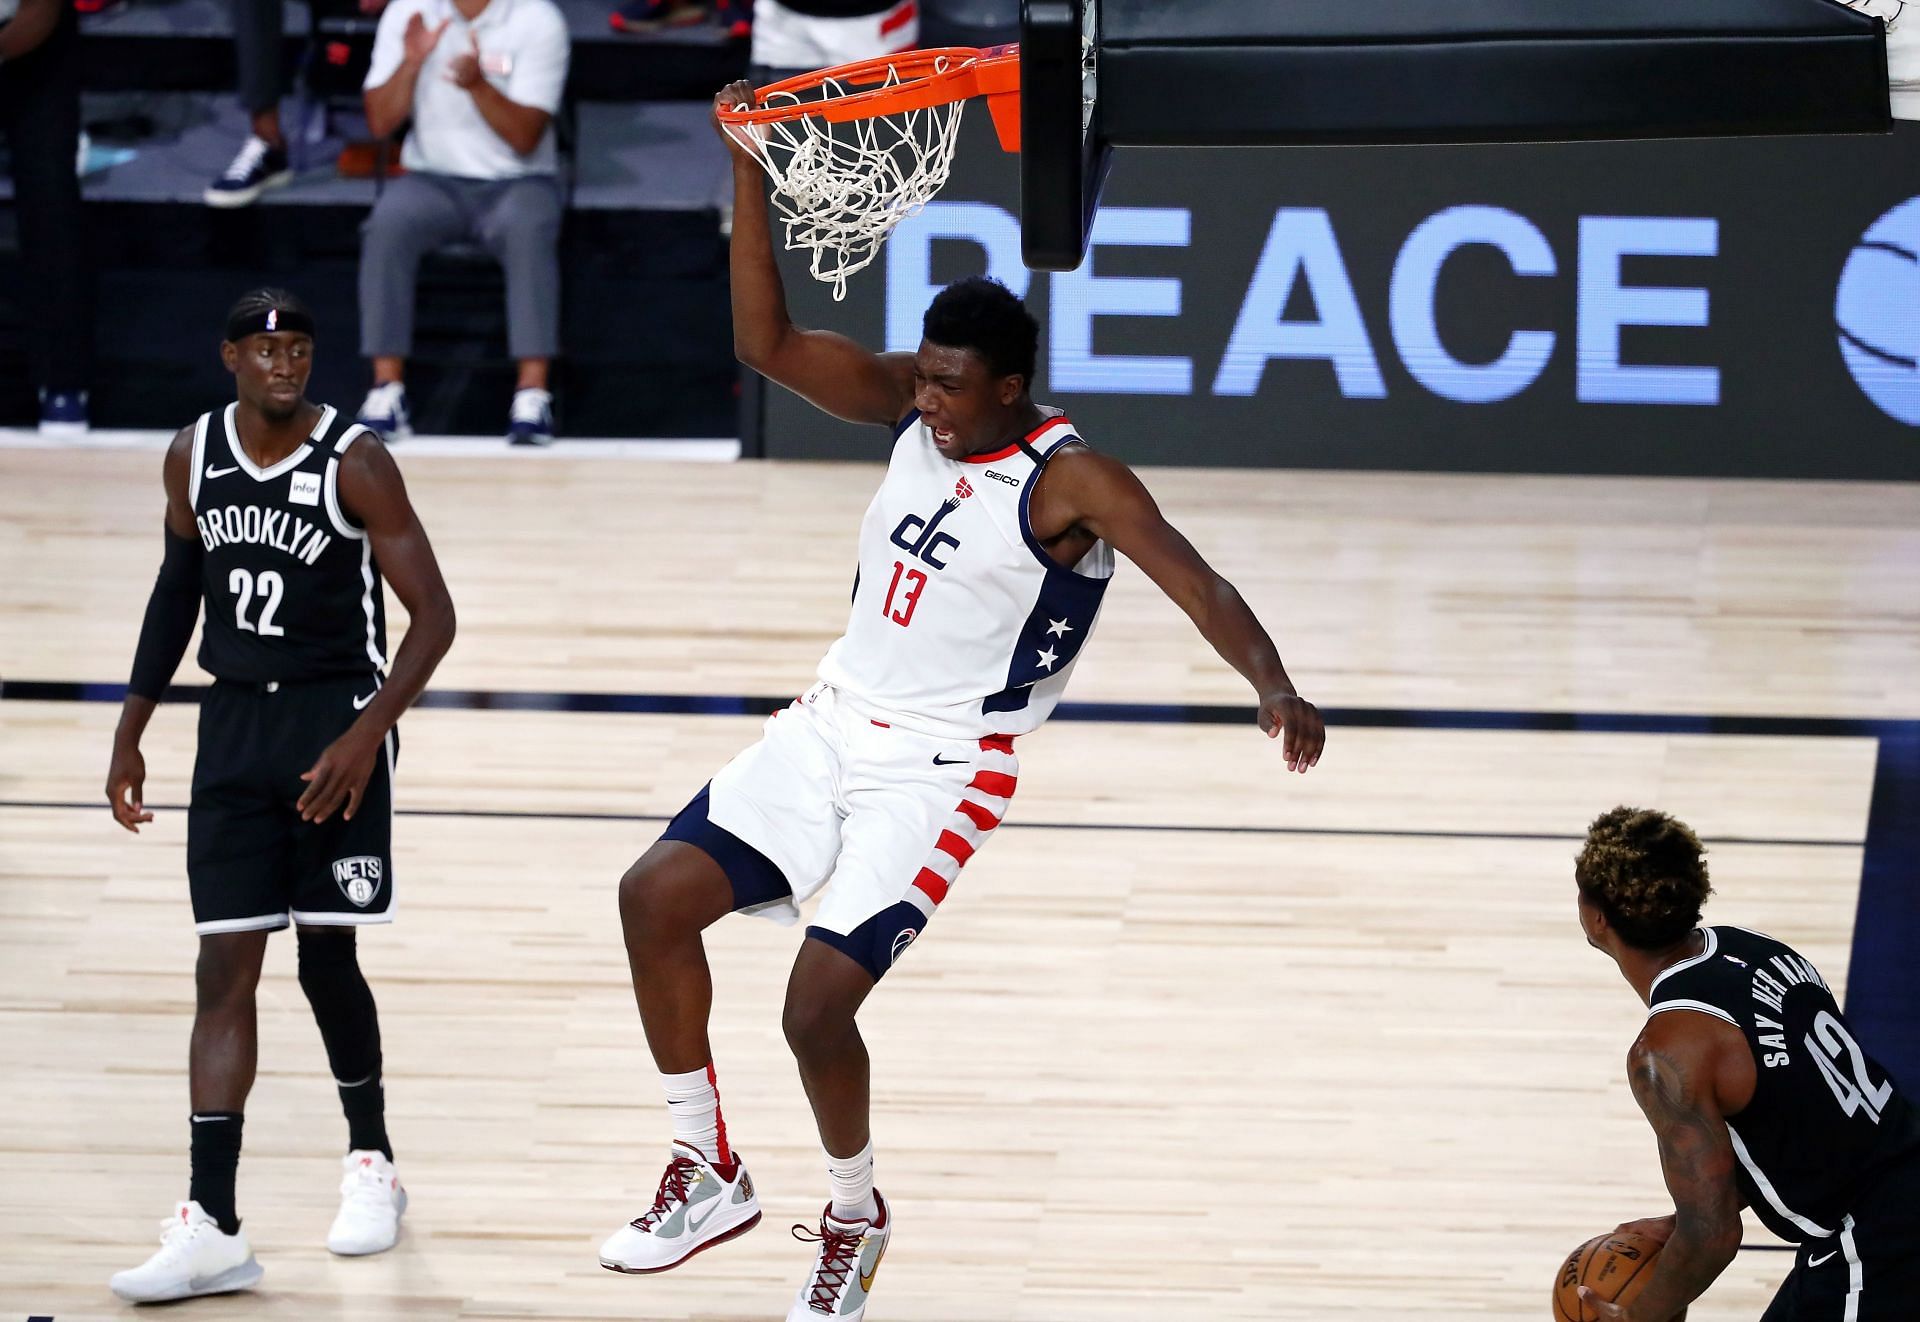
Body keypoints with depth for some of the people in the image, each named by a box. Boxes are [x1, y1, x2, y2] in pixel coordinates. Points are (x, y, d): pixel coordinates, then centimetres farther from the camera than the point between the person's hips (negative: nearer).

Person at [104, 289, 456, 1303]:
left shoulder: (353, 465, -13)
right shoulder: (194, 456, 3)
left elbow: (433, 616, -12)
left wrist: (368, 734, -22)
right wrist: (131, 731, 15)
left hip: (334, 726, -4)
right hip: (234, 726, 4)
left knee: (326, 960, 3)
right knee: (224, 971, -3)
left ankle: (371, 1164, 28)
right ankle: (211, 1228, -8)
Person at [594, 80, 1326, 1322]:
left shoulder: (1072, 480, -17)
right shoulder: (911, 405, 1)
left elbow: (1197, 584, -26)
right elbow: (770, 343, -3)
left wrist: (1277, 688, -45)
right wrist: (749, 173, -14)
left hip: (943, 765, -7)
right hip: (837, 719, 7)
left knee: (819, 1003, -14)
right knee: (657, 894, -6)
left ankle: (857, 1218, 16)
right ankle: (709, 1175, 9)